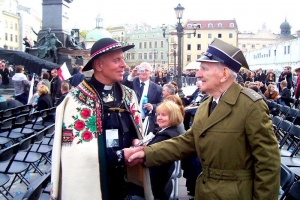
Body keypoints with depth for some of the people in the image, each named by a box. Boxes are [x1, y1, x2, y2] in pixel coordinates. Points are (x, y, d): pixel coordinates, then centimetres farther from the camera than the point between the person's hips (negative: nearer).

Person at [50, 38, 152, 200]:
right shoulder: (77, 99, -13)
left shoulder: (129, 95, 6)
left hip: (124, 180, 6)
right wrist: (122, 155, -21)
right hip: (90, 185, -5)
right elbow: (78, 150, -19)